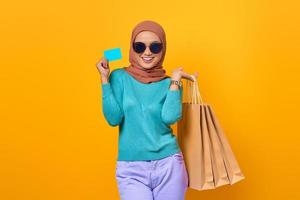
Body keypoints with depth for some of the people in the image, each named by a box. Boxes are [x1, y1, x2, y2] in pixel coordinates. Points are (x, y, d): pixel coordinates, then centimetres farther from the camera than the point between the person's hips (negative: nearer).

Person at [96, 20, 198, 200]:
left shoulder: (170, 83, 1)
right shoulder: (120, 77, -1)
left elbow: (170, 118, -15)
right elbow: (113, 118, -10)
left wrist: (175, 80, -12)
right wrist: (105, 78, -13)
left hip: (168, 165, 1)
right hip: (131, 168, -1)